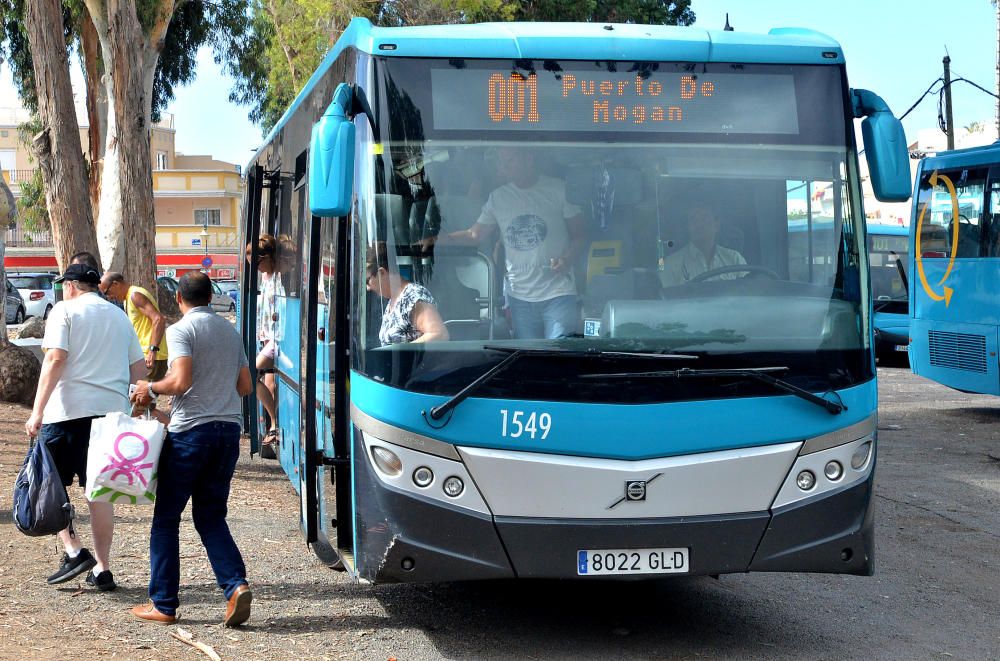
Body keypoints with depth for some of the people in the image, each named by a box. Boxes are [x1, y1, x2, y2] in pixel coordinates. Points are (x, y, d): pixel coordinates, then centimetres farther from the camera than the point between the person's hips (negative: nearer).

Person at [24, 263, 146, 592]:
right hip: (112, 410, 5)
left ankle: (74, 551, -8)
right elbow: (138, 370, 16)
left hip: (68, 409, -5)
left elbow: (55, 359, -13)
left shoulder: (65, 311, -1)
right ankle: (102, 569, 8)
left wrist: (37, 411, -15)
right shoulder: (120, 317, 17)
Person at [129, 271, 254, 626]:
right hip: (228, 429, 6)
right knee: (211, 516, 13)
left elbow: (181, 381, -18)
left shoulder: (181, 330, -7)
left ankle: (164, 604, 9)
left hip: (190, 431, -6)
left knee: (166, 518, 5)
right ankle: (236, 585, -7)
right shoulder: (230, 331, 14)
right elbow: (245, 386, 15)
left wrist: (151, 388, -1)